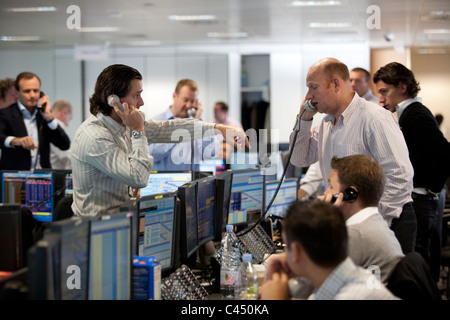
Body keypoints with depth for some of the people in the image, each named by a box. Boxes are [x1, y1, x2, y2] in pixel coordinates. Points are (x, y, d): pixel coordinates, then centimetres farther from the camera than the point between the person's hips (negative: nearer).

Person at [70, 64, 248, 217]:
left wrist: (219, 128, 5)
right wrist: (138, 131, -22)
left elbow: (166, 128, 8)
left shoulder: (121, 124, 3)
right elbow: (138, 178, -28)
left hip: (122, 212, 8)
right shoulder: (94, 137, -24)